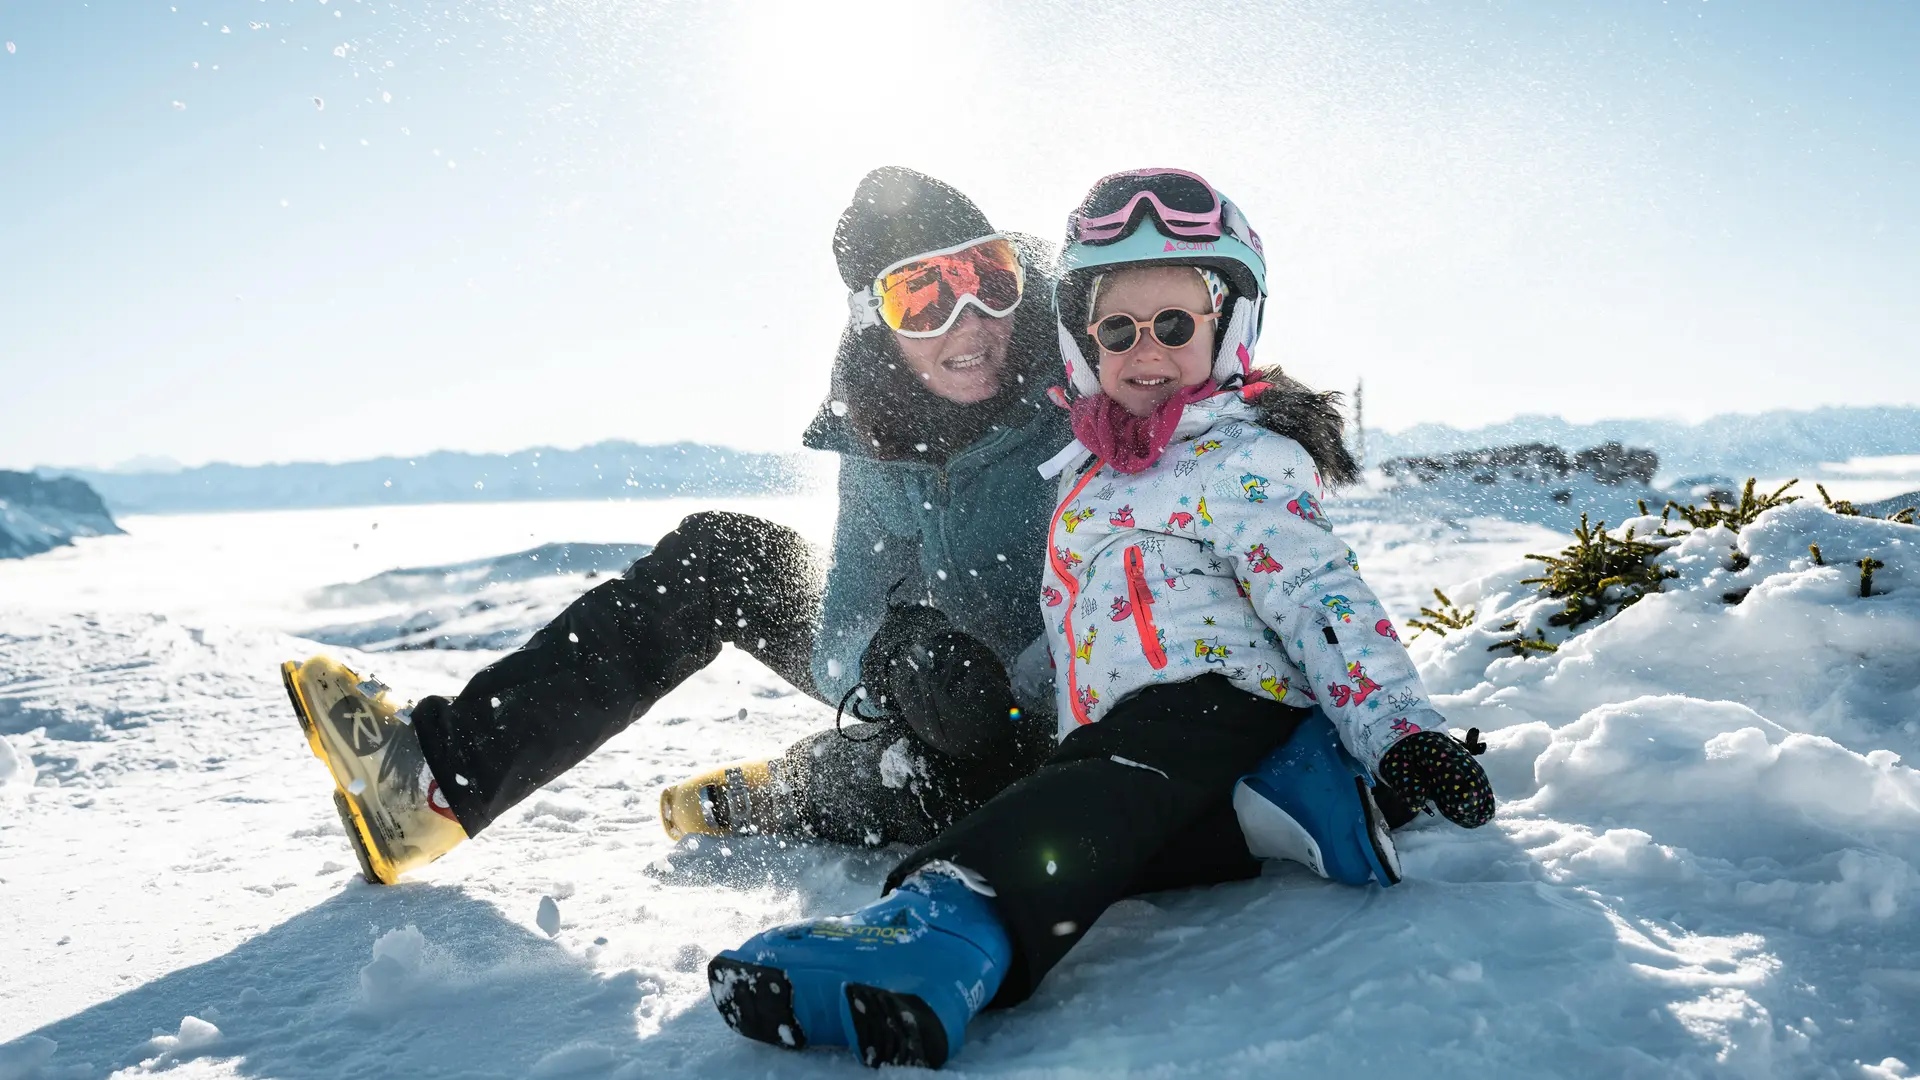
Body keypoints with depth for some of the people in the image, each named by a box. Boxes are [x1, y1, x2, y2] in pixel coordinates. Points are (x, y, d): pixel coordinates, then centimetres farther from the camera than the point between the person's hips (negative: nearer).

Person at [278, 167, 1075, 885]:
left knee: (921, 774, -38)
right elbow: (841, 646, -13)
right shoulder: (880, 445, -9)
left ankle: (752, 803, -1)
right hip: (934, 694, 5)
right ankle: (440, 777, -1)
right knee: (712, 554, -2)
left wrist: (995, 689, -35)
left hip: (1046, 735, -4)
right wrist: (897, 656, -35)